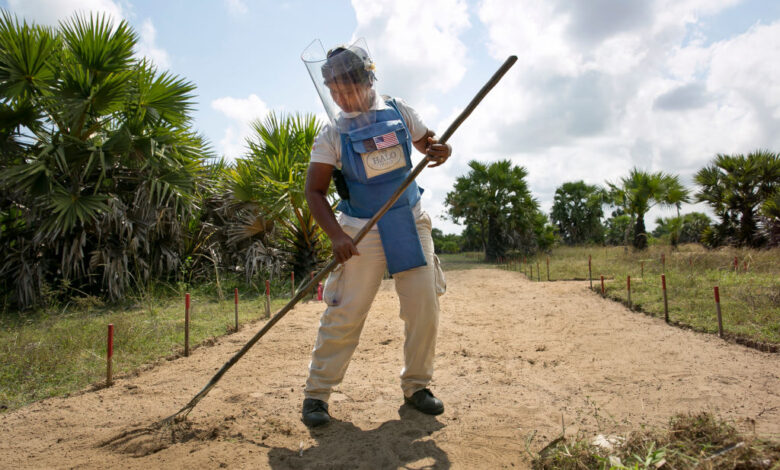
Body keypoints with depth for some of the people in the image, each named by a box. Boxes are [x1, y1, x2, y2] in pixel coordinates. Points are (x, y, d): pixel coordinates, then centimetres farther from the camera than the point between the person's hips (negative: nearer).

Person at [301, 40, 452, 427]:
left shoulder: (398, 111, 4)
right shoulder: (332, 133, -4)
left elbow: (430, 143, 13)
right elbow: (314, 191, -5)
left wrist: (442, 151, -13)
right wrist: (336, 235, -18)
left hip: (411, 221, 3)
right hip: (363, 231, -3)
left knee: (424, 305, 1)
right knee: (346, 312, -7)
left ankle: (416, 386, 20)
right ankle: (316, 394, 10)